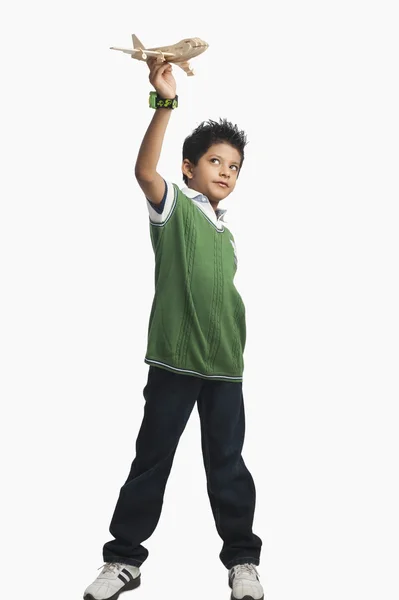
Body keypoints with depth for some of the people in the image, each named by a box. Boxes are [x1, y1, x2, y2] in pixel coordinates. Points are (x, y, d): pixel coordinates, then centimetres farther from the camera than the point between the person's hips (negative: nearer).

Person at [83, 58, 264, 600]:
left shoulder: (226, 234, 16)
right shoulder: (174, 206, -2)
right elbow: (145, 170, -22)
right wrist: (165, 102, -31)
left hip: (225, 364, 5)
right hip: (174, 358, -5)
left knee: (227, 462, 11)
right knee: (152, 457, 4)